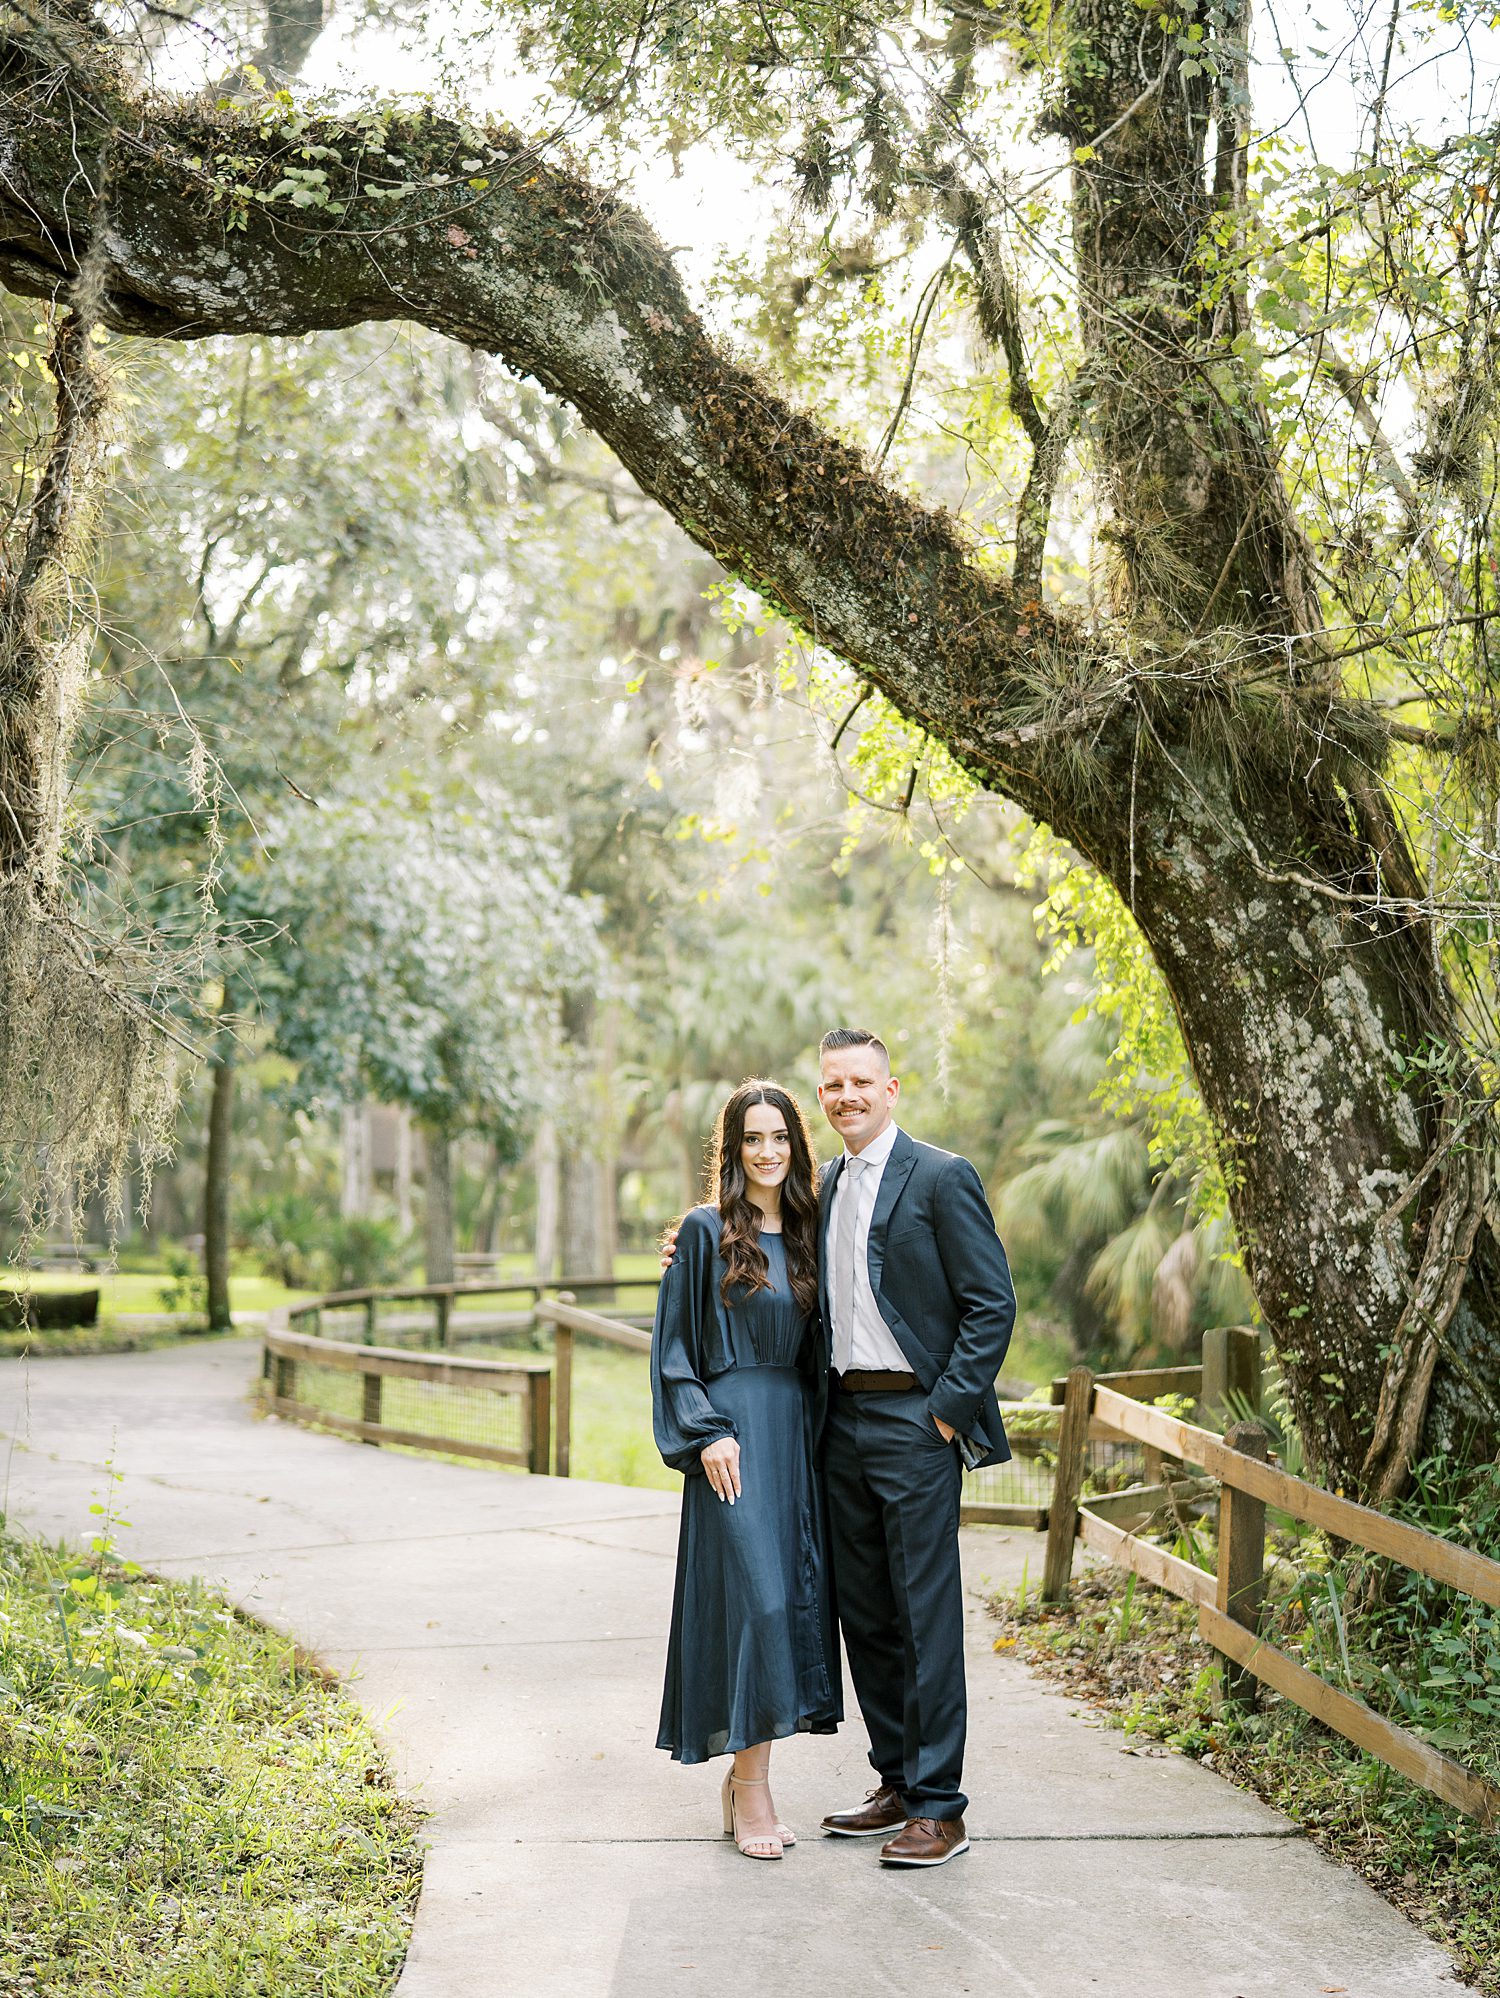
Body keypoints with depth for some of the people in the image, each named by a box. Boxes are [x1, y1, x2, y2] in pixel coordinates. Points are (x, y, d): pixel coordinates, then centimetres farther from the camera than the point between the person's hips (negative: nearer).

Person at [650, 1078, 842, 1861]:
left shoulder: (805, 1232, 13)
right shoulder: (706, 1231, -3)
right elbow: (675, 1343, -4)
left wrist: (815, 1432, 10)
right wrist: (705, 1433, -14)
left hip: (796, 1431, 6)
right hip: (733, 1432, -6)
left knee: (794, 1593, 5)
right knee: (753, 1595, -11)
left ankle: (744, 1777, 16)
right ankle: (752, 1793, -5)